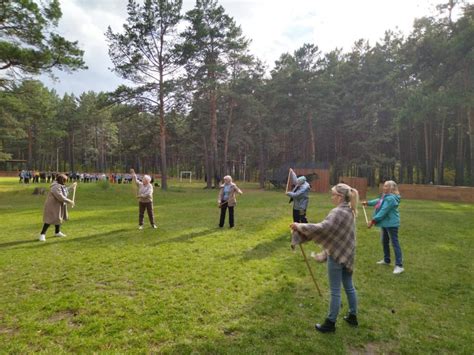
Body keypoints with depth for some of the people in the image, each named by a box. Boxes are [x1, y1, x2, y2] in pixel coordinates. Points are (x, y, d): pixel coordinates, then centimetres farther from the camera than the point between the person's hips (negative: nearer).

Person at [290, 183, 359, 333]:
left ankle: (330, 323, 15)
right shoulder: (349, 211, 8)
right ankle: (353, 316, 35)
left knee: (335, 291, 2)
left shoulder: (337, 212, -22)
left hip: (337, 255, -9)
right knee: (349, 287, 21)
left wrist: (300, 226, -26)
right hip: (347, 253, 9)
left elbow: (322, 228, -33)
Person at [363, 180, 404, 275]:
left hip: (391, 224, -11)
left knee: (394, 243, -8)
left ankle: (399, 266, -5)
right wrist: (368, 202, 32)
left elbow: (383, 211, -26)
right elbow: (378, 201, 29)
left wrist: (373, 221, -24)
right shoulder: (385, 196, 9)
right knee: (384, 242, 20)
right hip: (385, 223, 11)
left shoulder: (391, 198, -24)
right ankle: (386, 260, 36)